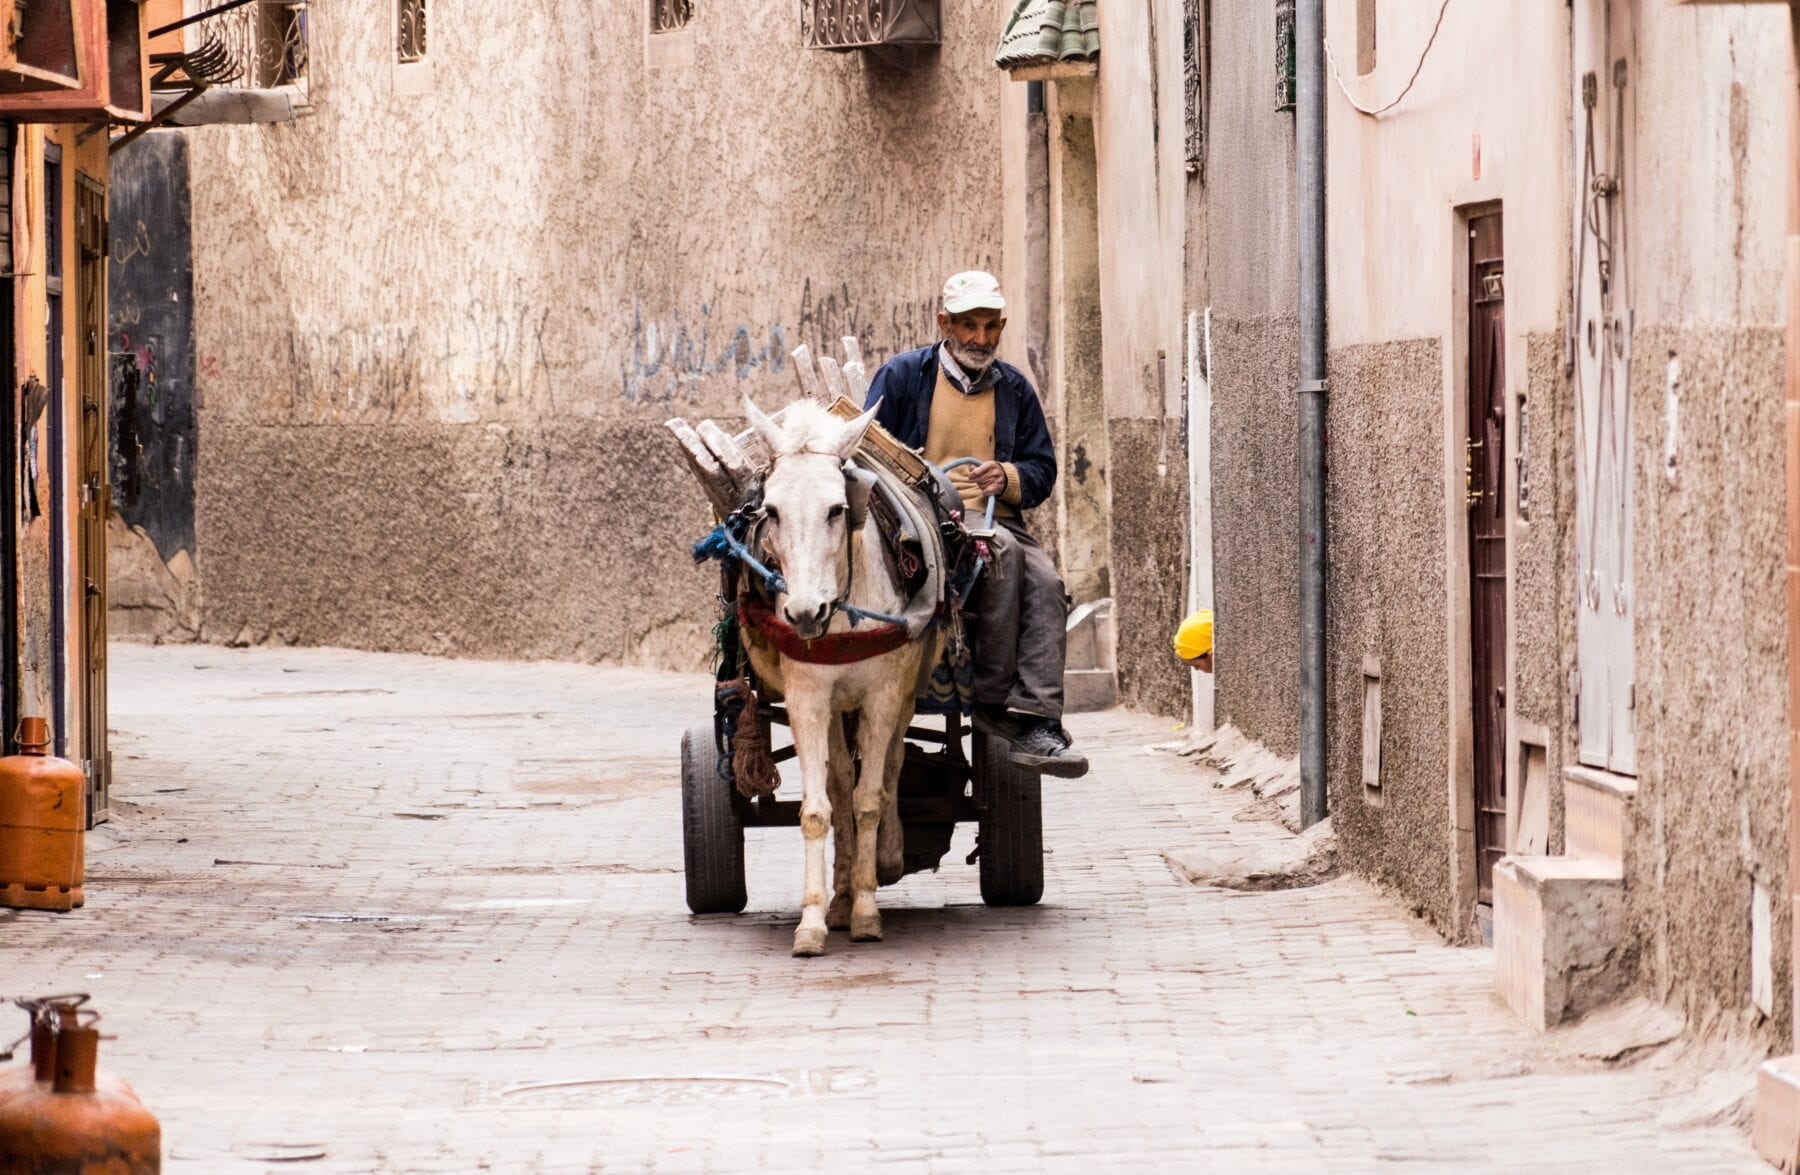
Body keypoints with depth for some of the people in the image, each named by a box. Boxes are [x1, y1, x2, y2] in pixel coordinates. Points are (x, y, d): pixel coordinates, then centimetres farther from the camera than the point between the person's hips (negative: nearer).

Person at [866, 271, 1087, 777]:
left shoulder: (1014, 388, 19)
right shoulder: (903, 375, 8)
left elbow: (1043, 469, 18)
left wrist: (1007, 478, -6)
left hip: (998, 519, 4)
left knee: (1045, 581, -28)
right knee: (1002, 550, -35)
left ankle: (1037, 721, -37)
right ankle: (992, 698, -29)